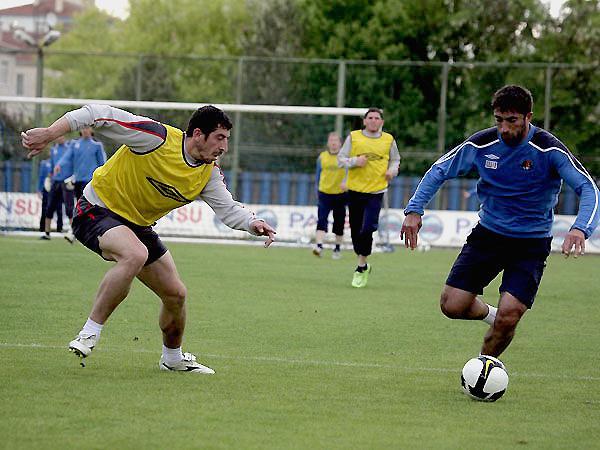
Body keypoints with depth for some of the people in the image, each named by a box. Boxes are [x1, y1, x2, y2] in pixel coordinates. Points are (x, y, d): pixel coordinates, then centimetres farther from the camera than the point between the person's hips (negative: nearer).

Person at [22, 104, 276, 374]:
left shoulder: (209, 173, -4)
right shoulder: (158, 137, -25)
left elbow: (227, 208, -3)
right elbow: (99, 116, -25)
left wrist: (252, 223, -25)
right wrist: (49, 133, -30)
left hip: (138, 226, 8)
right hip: (97, 210, -8)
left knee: (176, 295, 8)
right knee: (136, 254, -38)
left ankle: (172, 357, 36)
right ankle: (89, 334, -29)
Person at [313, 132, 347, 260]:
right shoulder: (322, 157, 7)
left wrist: (345, 182, -35)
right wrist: (317, 191, 21)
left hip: (340, 193, -1)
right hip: (325, 193, 1)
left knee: (339, 222, 8)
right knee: (321, 220, -14)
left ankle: (338, 248, 22)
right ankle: (319, 246, -24)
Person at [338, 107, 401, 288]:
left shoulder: (389, 140, 6)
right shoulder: (353, 137, 2)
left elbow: (395, 159, 22)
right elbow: (340, 158, 5)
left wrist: (392, 170, 1)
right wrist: (354, 162, -14)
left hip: (376, 191, -1)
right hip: (355, 190, 1)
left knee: (367, 229, -17)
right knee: (356, 231, 7)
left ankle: (361, 268, -5)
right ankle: (363, 264, 28)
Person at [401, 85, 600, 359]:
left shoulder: (548, 149, -16)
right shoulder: (482, 143, -6)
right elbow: (440, 170, 7)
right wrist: (414, 210, -5)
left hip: (532, 243, -3)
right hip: (488, 232, 3)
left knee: (508, 316, -17)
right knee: (452, 306, -8)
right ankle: (488, 313, 27)